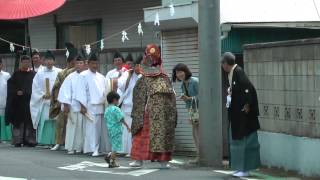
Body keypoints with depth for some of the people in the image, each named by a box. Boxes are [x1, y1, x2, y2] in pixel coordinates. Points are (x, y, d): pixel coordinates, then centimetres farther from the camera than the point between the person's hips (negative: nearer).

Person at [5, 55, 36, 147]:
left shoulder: (33, 74, 6)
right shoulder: (16, 74, 6)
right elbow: (10, 86, 2)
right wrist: (17, 92, -13)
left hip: (30, 101, 0)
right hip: (18, 102, 0)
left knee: (29, 122, 0)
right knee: (18, 122, 0)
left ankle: (29, 140, 4)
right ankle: (18, 140, 2)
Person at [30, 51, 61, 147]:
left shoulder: (59, 72, 4)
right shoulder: (40, 73, 6)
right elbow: (35, 88, 3)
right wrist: (43, 95, -8)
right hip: (43, 101, 0)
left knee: (55, 123, -3)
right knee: (43, 123, -3)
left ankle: (53, 141, 1)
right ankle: (43, 141, 0)